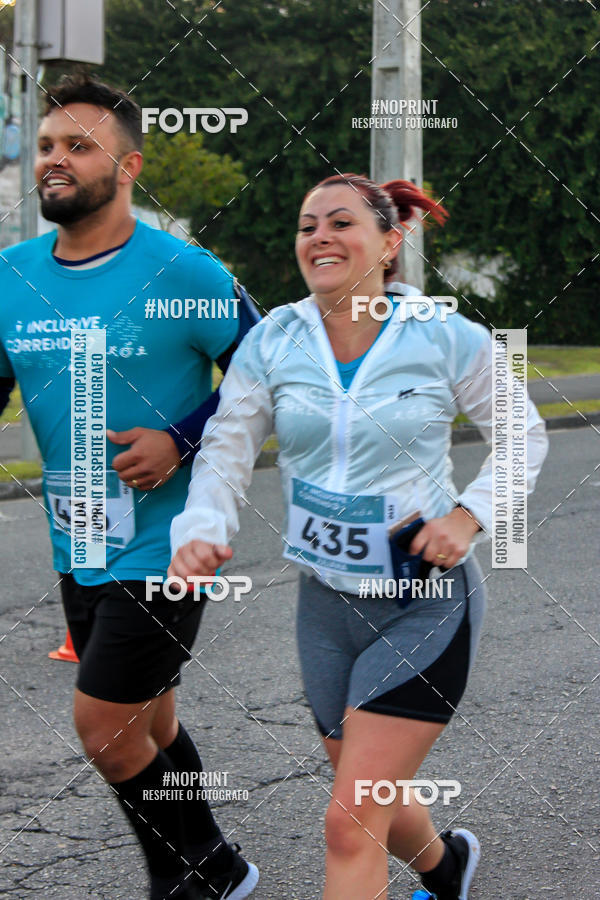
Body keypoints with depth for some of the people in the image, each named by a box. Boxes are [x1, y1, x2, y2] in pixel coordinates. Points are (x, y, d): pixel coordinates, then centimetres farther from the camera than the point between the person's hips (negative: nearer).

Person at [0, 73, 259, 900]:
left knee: (104, 728, -6)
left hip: (165, 545, -6)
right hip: (78, 548, 6)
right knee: (147, 725, 16)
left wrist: (181, 441, -16)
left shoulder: (182, 273, -13)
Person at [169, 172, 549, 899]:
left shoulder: (446, 339, -10)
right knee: (370, 804, 22)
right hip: (326, 601, 5)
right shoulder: (272, 341, -3)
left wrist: (470, 515, -12)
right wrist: (199, 532, -24)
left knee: (350, 823, -12)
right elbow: (226, 451, -4)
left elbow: (524, 435, 3)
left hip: (426, 602, -4)